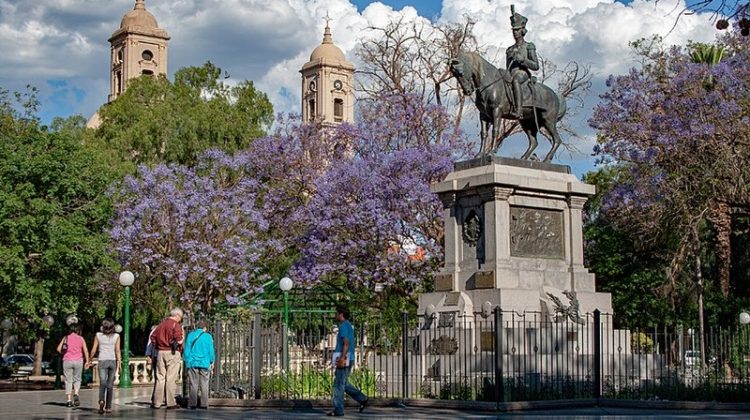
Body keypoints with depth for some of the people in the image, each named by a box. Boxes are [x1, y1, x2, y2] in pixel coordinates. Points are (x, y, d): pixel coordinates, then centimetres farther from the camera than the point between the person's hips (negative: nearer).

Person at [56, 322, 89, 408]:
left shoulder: (66, 338, 3)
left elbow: (59, 349, -1)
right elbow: (85, 350, -4)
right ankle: (76, 394, -9)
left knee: (68, 380, 5)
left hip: (67, 361, 0)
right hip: (78, 361, 0)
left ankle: (69, 400, 1)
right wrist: (87, 361, 1)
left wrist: (64, 353, 16)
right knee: (77, 379, 15)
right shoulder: (81, 338, 2)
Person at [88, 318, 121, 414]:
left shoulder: (98, 335, 2)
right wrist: (119, 363, -4)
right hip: (113, 361, 1)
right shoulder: (116, 336, 2)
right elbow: (117, 350, -5)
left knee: (102, 384, -8)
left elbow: (93, 350, 3)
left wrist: (90, 361, 16)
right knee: (109, 385, 10)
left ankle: (101, 400, -34)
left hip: (102, 361, -1)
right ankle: (108, 407, 14)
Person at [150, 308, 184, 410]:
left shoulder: (161, 324, 13)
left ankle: (156, 402, 10)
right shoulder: (176, 325, -8)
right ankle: (170, 403, -2)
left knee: (160, 377, 9)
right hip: (172, 353, -6)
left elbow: (153, 336, 13)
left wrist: (156, 347, 16)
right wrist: (180, 341, 1)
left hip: (160, 352, 6)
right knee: (171, 378, -3)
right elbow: (178, 339, -19)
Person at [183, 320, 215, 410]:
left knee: (193, 385, 5)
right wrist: (212, 362, 13)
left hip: (193, 363, 1)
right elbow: (211, 351, 0)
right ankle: (204, 404, 3)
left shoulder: (190, 335, 2)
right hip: (205, 364, -1)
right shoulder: (208, 336, -3)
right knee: (204, 385, 4)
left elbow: (187, 350, 4)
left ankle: (193, 404, 3)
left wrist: (187, 362, 13)